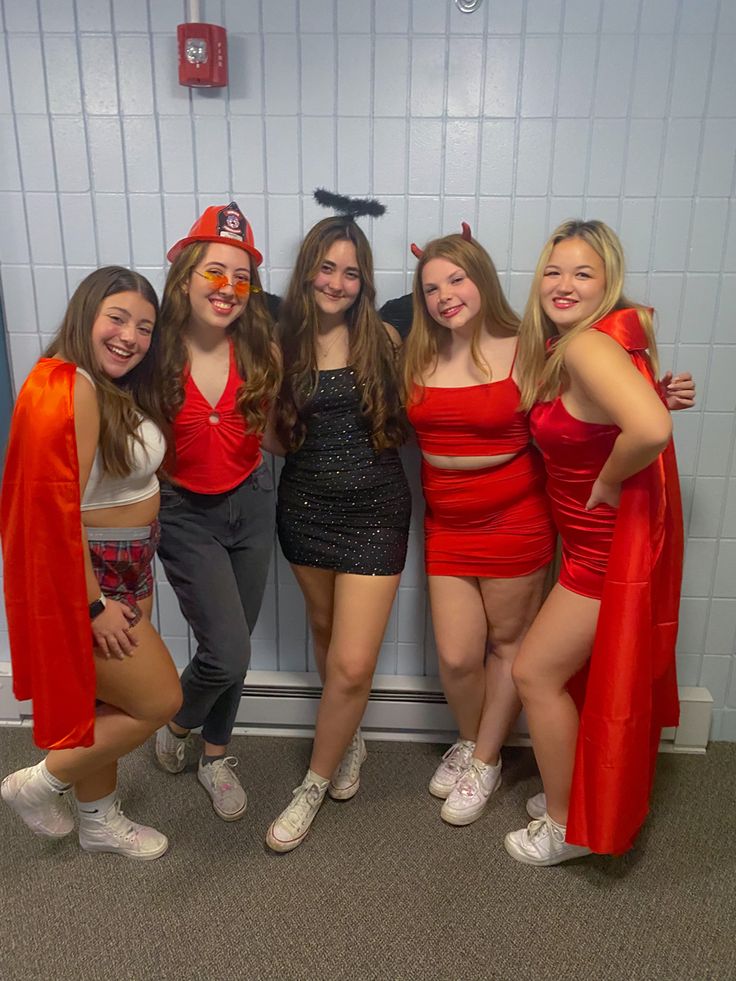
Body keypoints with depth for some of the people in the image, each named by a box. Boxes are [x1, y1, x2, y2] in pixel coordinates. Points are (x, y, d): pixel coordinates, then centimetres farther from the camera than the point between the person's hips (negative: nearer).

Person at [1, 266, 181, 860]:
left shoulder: (119, 388, 7)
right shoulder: (68, 388, -23)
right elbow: (57, 510, -25)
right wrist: (95, 605, -21)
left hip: (128, 570, 9)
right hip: (86, 577, -9)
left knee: (109, 704, 21)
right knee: (159, 701, 2)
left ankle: (99, 820, 42)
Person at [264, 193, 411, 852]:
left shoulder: (382, 339, -4)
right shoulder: (285, 341, 0)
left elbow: (405, 421, -1)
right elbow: (278, 434, 5)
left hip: (375, 512, -2)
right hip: (307, 508, 3)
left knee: (352, 665, -4)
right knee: (327, 634, 20)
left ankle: (316, 782, 21)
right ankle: (348, 741, 46)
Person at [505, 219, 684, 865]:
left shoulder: (588, 345, -24)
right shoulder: (560, 348, 5)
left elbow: (651, 428, -39)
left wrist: (606, 482, -23)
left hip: (613, 543, -9)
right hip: (604, 538, 9)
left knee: (535, 672, 3)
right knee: (591, 676, 22)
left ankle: (568, 826, 24)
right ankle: (578, 792, 44)